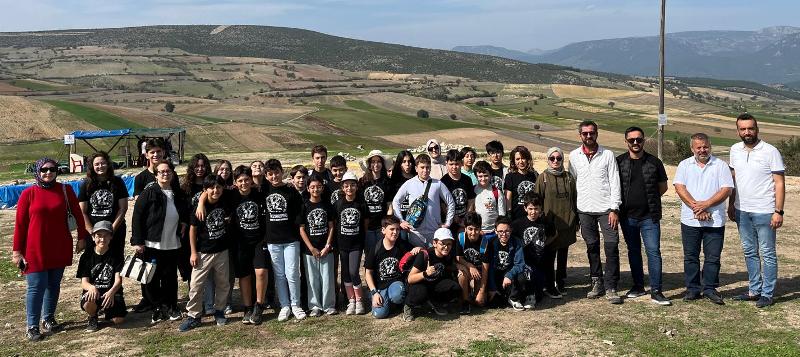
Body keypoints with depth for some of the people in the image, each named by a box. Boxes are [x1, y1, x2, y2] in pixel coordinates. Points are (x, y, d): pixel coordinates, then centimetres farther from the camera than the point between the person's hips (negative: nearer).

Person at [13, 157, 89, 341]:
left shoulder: (65, 190, 2)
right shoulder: (28, 194, -4)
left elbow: (77, 214, 8)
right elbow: (20, 223, -2)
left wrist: (82, 237, 6)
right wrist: (17, 251, -2)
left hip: (59, 248, 3)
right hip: (35, 249, -3)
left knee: (54, 284, 10)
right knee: (36, 286, -4)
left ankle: (48, 318, 25)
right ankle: (32, 326, 5)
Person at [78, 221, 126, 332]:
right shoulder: (87, 255, 1)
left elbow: (118, 279, -10)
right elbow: (84, 282, -6)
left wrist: (111, 292, -33)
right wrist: (91, 288, -32)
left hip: (111, 292, 1)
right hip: (93, 291, -1)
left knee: (118, 320, -21)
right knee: (89, 301, -37)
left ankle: (105, 309, 16)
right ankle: (92, 317, 1)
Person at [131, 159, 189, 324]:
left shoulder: (178, 195, 9)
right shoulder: (148, 193, -6)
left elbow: (185, 214, 26)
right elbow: (137, 217, -9)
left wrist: (184, 223, 5)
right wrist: (137, 241, -13)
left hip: (172, 245, 4)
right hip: (151, 244, -3)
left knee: (170, 278, 10)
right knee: (152, 278, 4)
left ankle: (170, 307, 23)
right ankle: (158, 308, 17)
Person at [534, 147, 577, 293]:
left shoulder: (569, 177, 8)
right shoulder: (543, 177, 0)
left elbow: (575, 199, 11)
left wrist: (576, 221, 9)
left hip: (567, 223, 3)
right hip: (550, 223, -3)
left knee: (563, 254, 10)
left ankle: (561, 284, 21)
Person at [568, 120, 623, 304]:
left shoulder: (608, 155, 1)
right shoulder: (574, 156, 7)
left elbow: (614, 183, -1)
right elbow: (572, 183, 11)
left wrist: (614, 209, -9)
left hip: (606, 208, -2)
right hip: (584, 210, 2)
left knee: (612, 246, -7)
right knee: (592, 247, 9)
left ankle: (610, 288, -1)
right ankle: (597, 282, 20)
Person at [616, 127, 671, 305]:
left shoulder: (654, 162, 1)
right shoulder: (619, 162, 1)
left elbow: (663, 187, 11)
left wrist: (649, 200, 5)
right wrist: (619, 205, 3)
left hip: (649, 216, -2)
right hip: (627, 216, 2)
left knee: (653, 251, -7)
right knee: (633, 251, 12)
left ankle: (656, 291, -3)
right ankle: (638, 286, 24)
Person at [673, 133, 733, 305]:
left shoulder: (720, 165, 3)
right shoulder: (685, 165, 7)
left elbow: (726, 190, -6)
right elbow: (679, 187, -4)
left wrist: (705, 204, -15)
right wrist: (696, 207, -15)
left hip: (715, 221, -1)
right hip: (690, 220, 1)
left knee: (713, 257, 4)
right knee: (690, 257, 7)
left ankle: (710, 288, 16)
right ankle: (692, 288, 17)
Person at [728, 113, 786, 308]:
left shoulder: (770, 152, -11)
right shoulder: (735, 150, 6)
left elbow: (780, 183, -10)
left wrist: (778, 211, -15)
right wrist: (731, 204, 14)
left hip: (764, 212, -6)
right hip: (742, 211, 6)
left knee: (767, 254, 3)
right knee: (749, 252, 14)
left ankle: (767, 294, 11)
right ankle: (754, 290, 25)